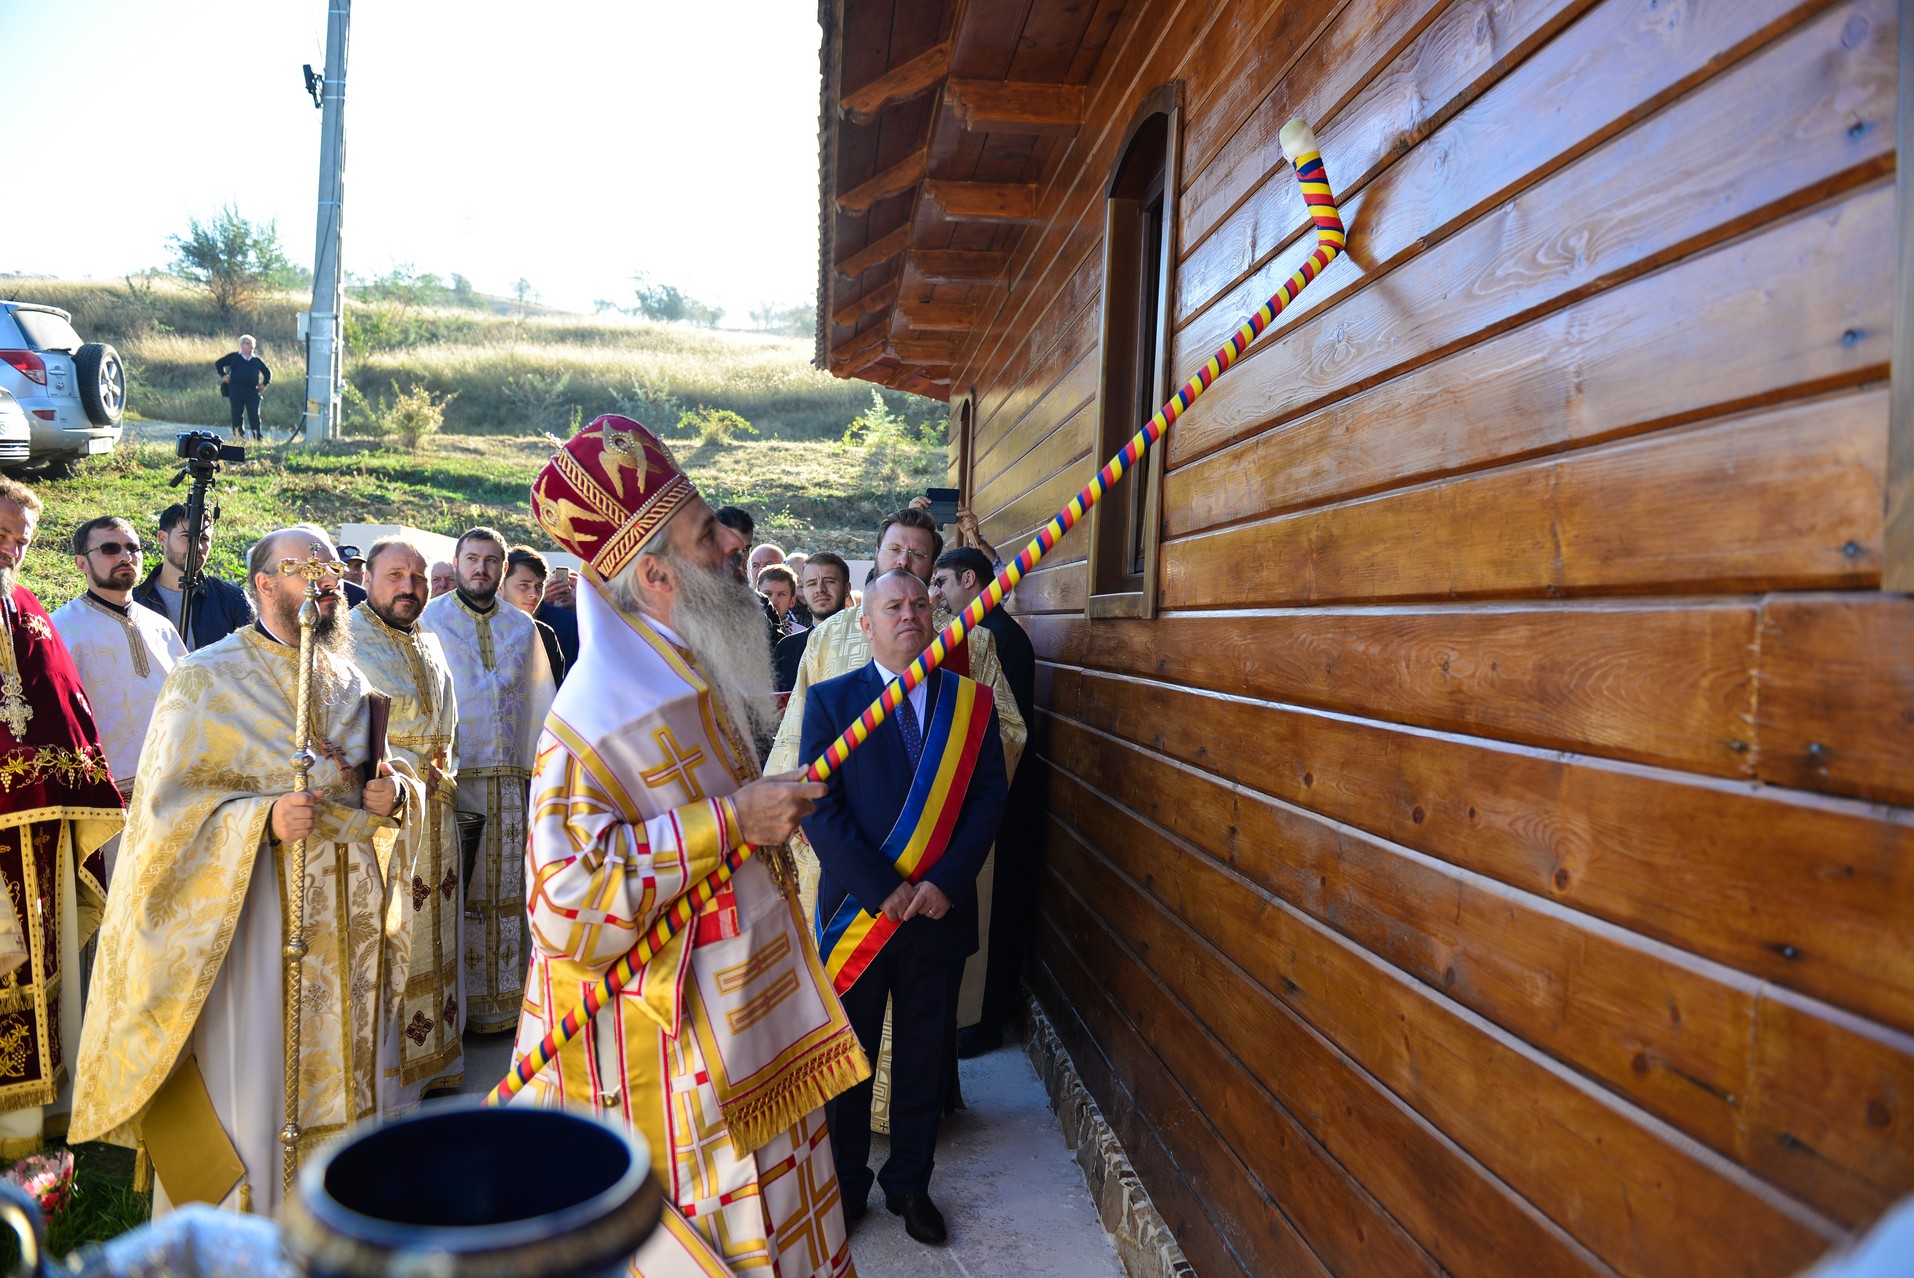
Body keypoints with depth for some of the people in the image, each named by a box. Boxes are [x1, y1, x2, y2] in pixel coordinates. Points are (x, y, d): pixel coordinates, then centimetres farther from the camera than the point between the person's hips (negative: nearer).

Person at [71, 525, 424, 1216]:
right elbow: (167, 804, -9)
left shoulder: (351, 683, 9)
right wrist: (264, 819, -24)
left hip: (345, 919, 5)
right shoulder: (204, 679, -5)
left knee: (334, 1069, 13)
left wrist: (391, 794, -5)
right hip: (246, 912, -5)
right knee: (247, 1086, 0)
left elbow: (380, 775, 19)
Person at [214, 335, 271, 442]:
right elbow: (218, 363, 12)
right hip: (236, 391, -2)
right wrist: (223, 375, 2)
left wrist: (264, 383, 11)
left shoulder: (257, 360, 13)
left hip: (252, 392, 2)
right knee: (237, 414, 2)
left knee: (254, 416, -3)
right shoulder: (234, 357, 6)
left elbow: (267, 372, 24)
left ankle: (258, 438, -4)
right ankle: (238, 436, 7)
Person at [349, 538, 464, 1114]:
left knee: (432, 933, 11)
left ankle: (429, 1057, 21)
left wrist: (443, 771, 12)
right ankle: (382, 1085, 2)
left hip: (434, 813, 7)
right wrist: (415, 769, -15)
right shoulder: (344, 640, -8)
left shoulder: (430, 643, 15)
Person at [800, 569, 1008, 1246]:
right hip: (856, 911, -1)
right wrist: (882, 889, -17)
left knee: (925, 1056, 13)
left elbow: (989, 797, -2)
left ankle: (910, 1182, 33)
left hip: (941, 909, 2)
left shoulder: (971, 701, 2)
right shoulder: (830, 700, -3)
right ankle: (844, 1185, 32)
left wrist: (946, 881, -14)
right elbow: (820, 807, -10)